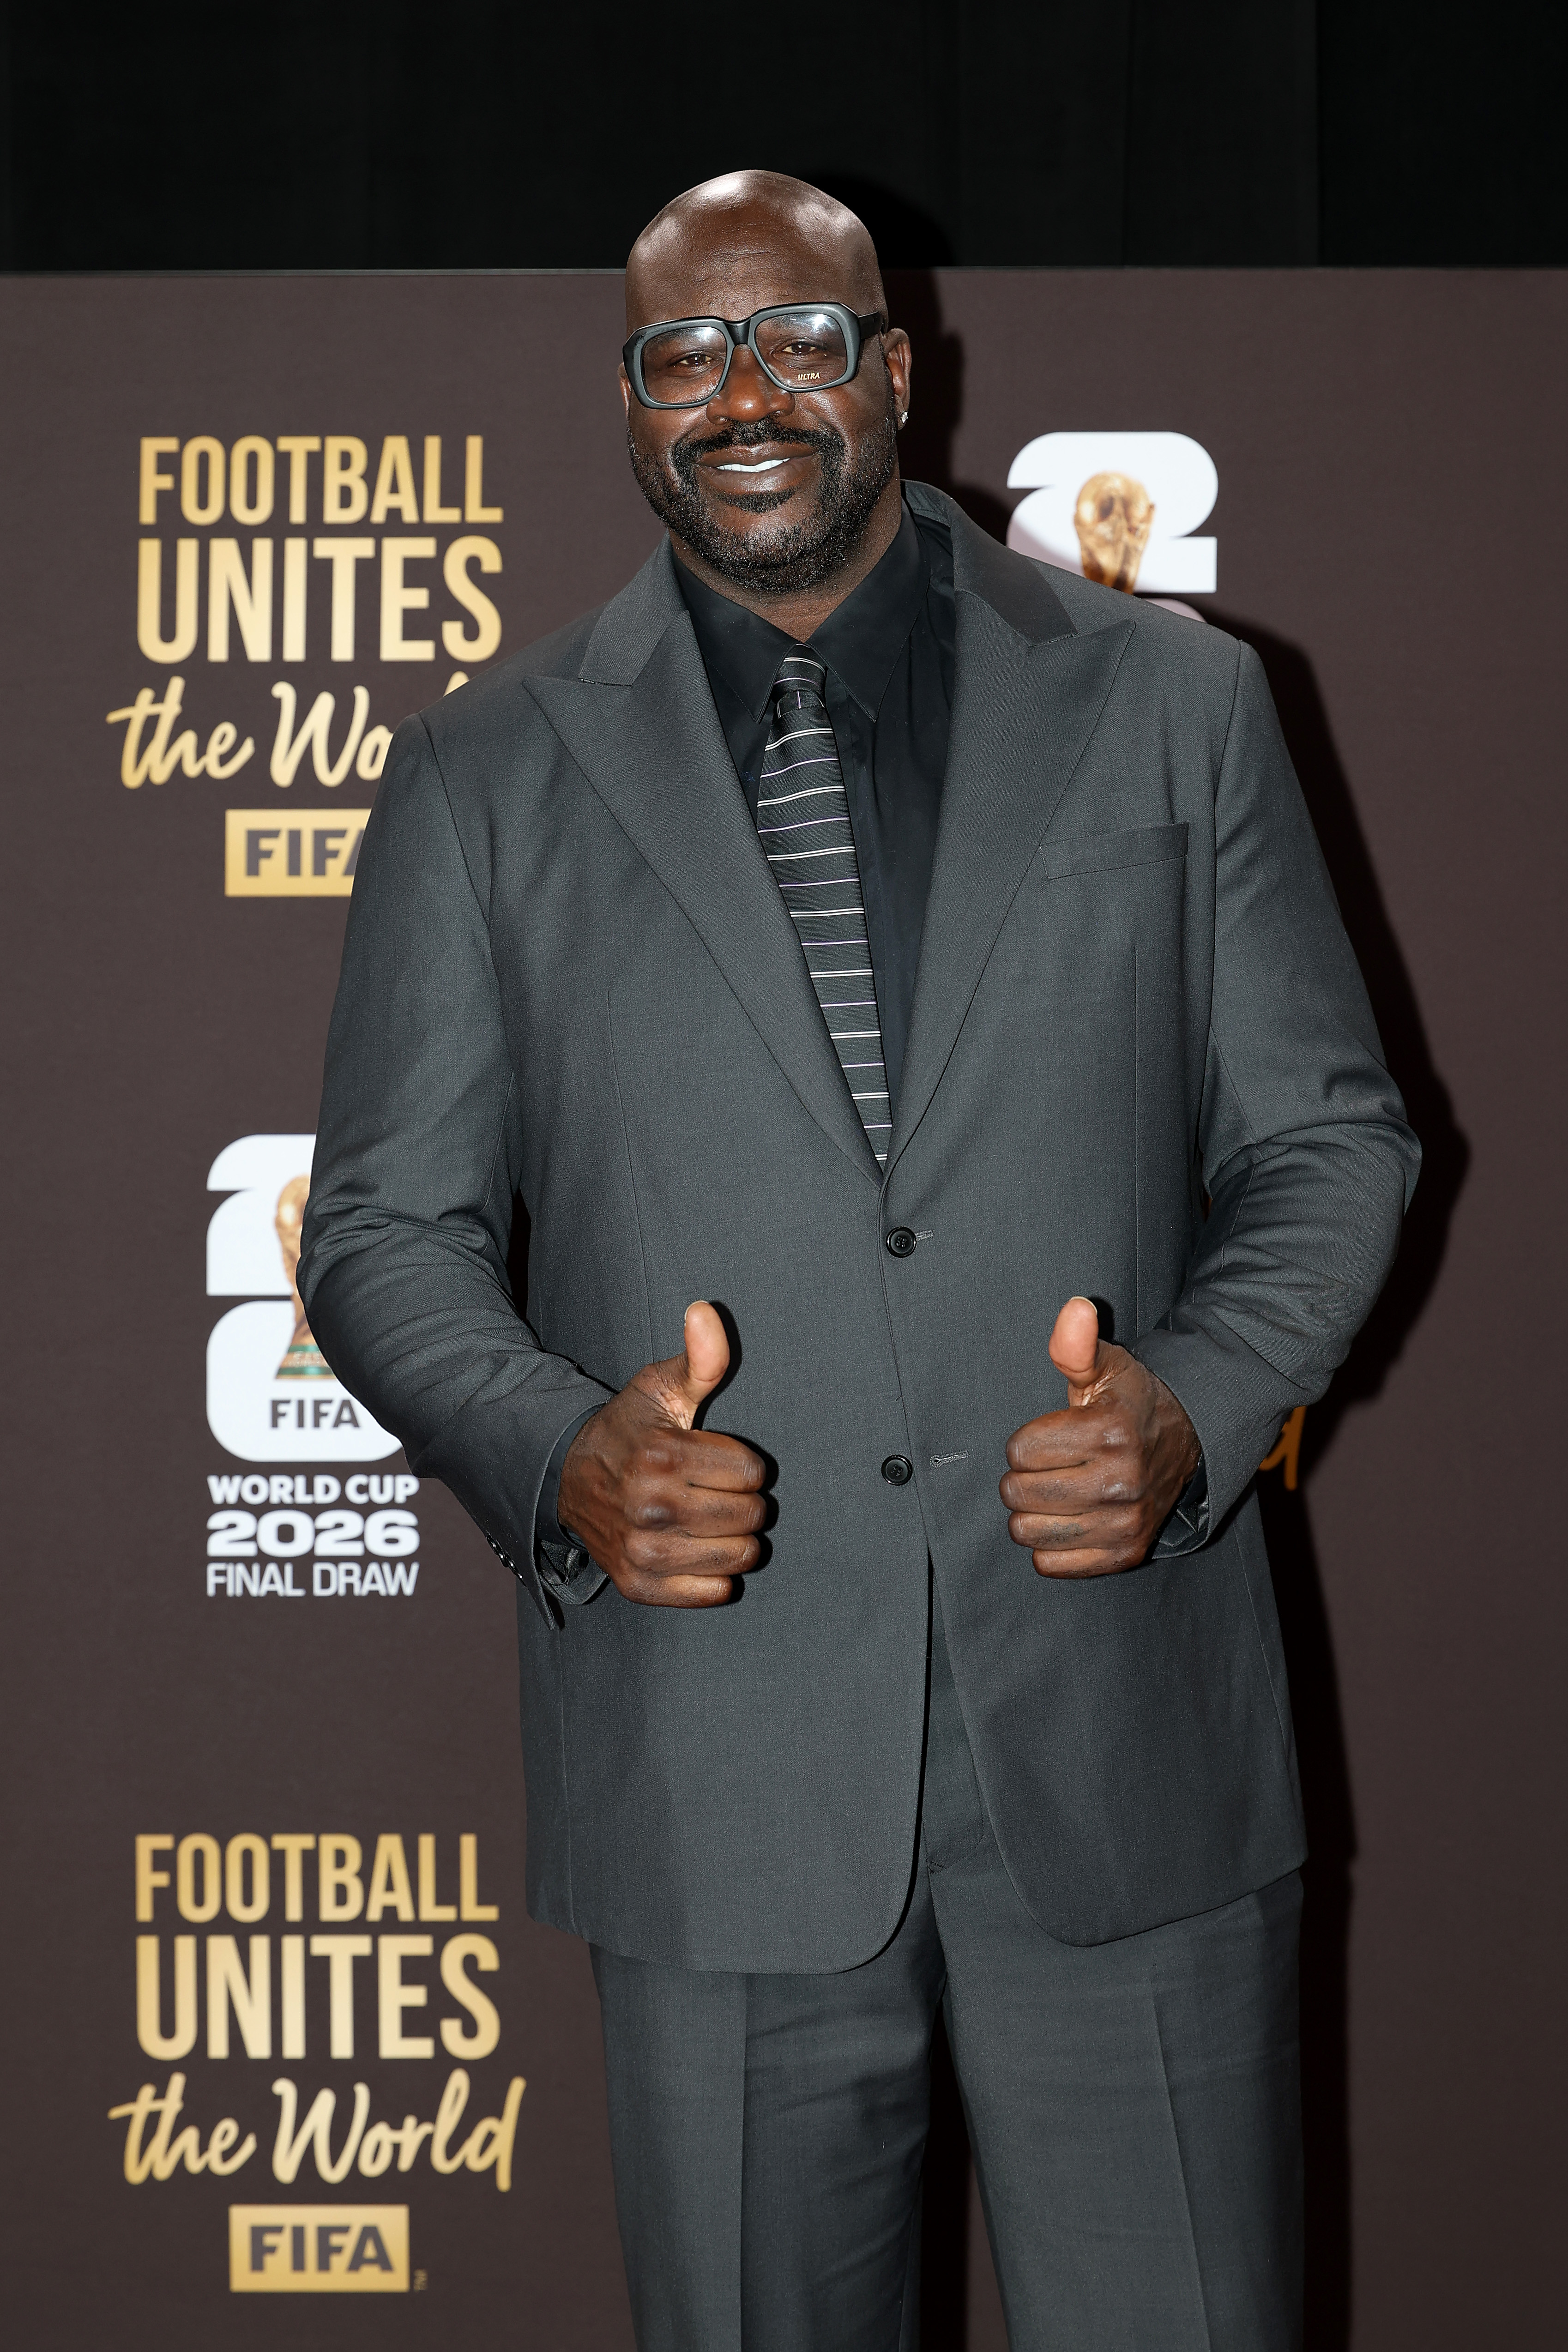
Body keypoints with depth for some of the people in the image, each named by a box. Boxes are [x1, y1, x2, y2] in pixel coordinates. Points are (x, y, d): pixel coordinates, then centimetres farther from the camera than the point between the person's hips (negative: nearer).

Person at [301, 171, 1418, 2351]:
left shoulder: (1173, 704, 5)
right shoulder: (486, 777, 5)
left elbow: (1329, 1135, 8)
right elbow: (385, 1225, 6)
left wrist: (1200, 1407, -11)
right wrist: (557, 1455, -14)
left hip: (1126, 1751, 0)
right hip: (714, 1752, 0)